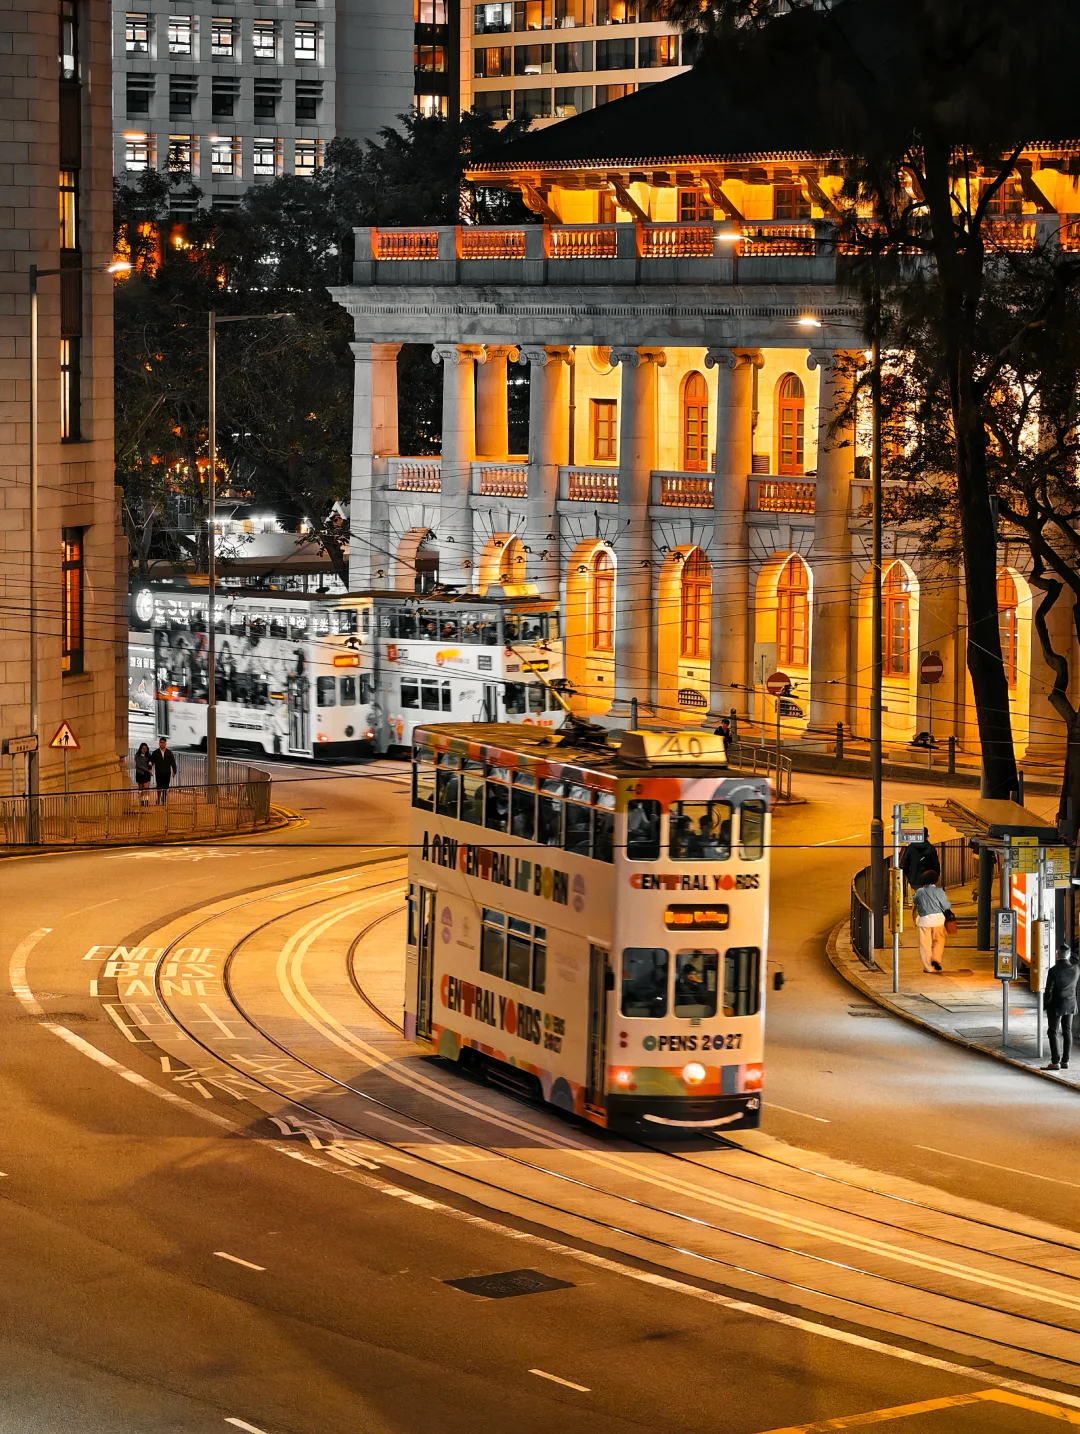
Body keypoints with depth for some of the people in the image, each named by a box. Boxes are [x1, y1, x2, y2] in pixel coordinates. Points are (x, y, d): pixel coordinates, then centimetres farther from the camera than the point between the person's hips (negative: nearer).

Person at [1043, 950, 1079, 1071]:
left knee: (1053, 1033, 0)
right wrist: (1072, 960, 19)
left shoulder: (1053, 970, -19)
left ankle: (1055, 1062, -5)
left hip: (1056, 1005, -5)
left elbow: (1049, 991, -16)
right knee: (1067, 1032, 11)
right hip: (1070, 1005, 5)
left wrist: (1045, 1005, -2)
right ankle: (1065, 1061, 13)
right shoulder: (1075, 969, -6)